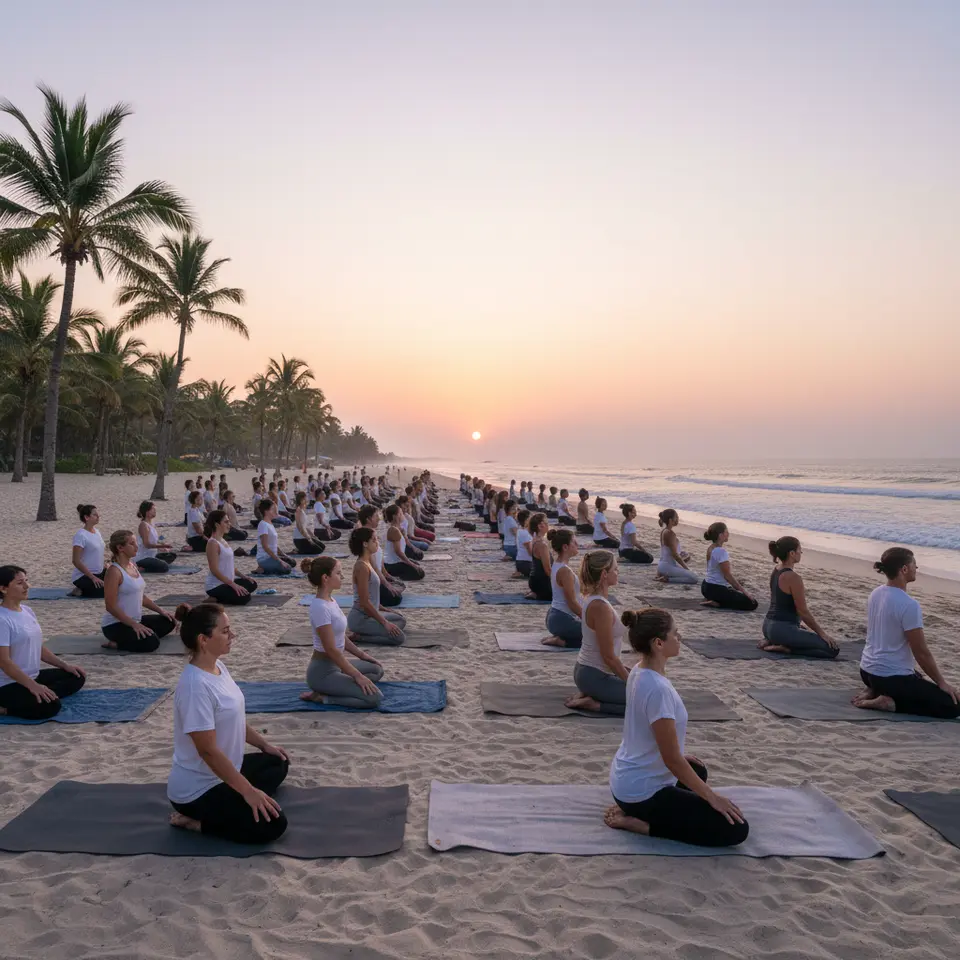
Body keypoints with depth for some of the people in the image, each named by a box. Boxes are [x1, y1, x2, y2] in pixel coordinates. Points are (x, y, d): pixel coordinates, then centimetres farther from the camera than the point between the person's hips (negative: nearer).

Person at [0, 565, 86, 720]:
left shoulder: (27, 610, 9)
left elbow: (38, 648, 17)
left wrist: (64, 665, 12)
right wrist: (33, 686, -30)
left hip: (33, 676, 10)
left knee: (77, 678, 9)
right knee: (51, 707, -29)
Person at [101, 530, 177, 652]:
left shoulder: (133, 566, 8)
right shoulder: (114, 571, -20)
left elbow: (140, 595, 18)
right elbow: (111, 606, -23)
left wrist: (160, 610, 11)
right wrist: (134, 625, -27)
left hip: (134, 620, 10)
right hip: (115, 624, -9)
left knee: (169, 622, 15)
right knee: (152, 642, -28)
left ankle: (129, 638, 9)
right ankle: (115, 643, -6)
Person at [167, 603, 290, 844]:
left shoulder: (218, 667, 0)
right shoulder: (196, 685, -30)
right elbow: (208, 750, -28)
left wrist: (265, 745, 22)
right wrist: (248, 791, -25)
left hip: (223, 771, 10)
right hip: (197, 789, -10)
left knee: (278, 763, 25)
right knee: (272, 824, -17)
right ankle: (193, 821, -4)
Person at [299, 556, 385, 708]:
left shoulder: (331, 600, 6)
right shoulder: (320, 607, -24)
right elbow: (331, 649, -23)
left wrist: (362, 655, 20)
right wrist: (357, 676, -18)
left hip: (334, 664, 10)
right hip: (323, 672, -10)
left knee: (377, 670, 24)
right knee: (374, 697, -19)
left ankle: (330, 689, 11)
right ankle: (321, 697, -7)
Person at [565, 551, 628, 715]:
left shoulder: (591, 598, 5)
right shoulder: (601, 607, -24)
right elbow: (609, 657, -21)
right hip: (595, 677, -10)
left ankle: (588, 695, 14)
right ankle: (593, 704, -6)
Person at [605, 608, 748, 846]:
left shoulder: (638, 672, 1)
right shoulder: (657, 689, -28)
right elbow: (671, 760, -23)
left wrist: (681, 757, 28)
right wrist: (711, 797, -13)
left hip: (627, 779, 10)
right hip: (641, 790, -10)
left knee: (697, 771, 36)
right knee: (736, 828, -8)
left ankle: (632, 807, 15)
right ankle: (639, 823, -6)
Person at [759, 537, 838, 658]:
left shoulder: (776, 571, 9)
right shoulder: (793, 577, -20)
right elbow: (803, 612, -16)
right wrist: (822, 633, -4)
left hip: (769, 625, 10)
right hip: (783, 629, -10)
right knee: (833, 649, -6)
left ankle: (772, 641, 12)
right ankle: (785, 648, -8)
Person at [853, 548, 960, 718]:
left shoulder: (876, 594, 4)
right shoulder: (909, 605, -23)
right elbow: (922, 653, -17)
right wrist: (942, 683, -3)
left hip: (868, 670, 9)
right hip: (892, 676, -9)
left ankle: (875, 690, 12)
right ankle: (889, 703, -9)